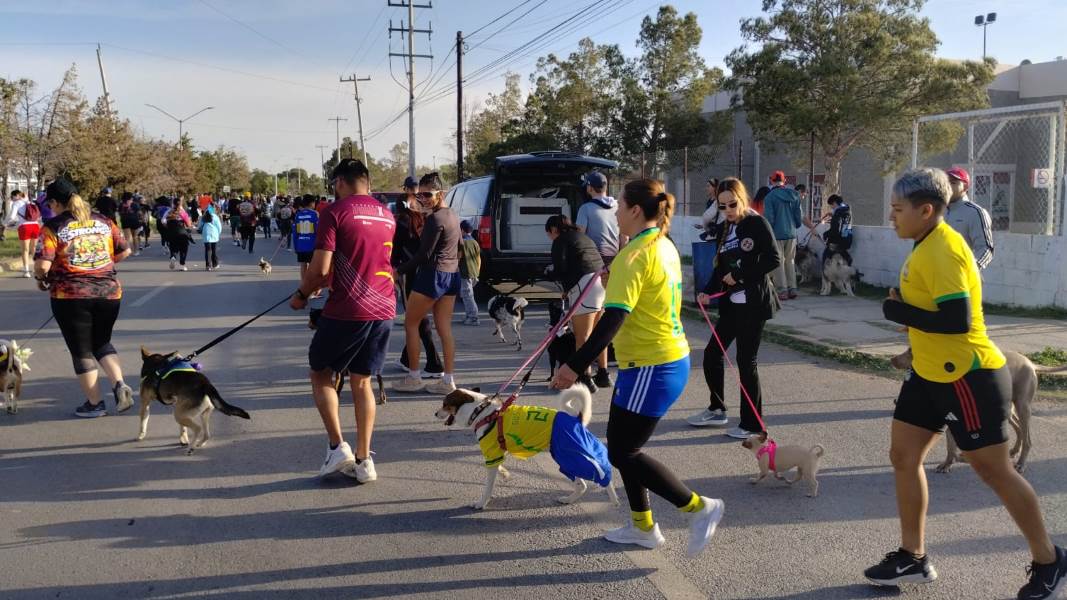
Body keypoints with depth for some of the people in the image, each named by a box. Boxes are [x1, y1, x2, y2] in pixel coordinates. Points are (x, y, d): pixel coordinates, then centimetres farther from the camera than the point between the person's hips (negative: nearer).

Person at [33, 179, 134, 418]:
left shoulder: (53, 227, -7)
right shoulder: (103, 221, 6)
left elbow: (43, 264, -14)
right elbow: (124, 251, 9)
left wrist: (40, 278, 6)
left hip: (71, 295, -4)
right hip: (109, 291, 4)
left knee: (81, 350, 10)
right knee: (102, 342, 22)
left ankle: (94, 403, 17)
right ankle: (120, 385, 1)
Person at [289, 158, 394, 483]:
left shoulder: (334, 212, -9)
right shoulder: (386, 215, 12)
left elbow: (320, 269, -15)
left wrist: (302, 294, 4)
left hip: (346, 310, -6)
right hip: (383, 310, 6)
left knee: (321, 374, 14)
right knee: (362, 381, 15)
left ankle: (338, 447, 4)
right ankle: (364, 460, 13)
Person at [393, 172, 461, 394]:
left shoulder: (435, 219, -15)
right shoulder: (453, 216, 12)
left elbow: (424, 254, -17)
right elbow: (460, 249, 21)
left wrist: (399, 270, -11)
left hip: (432, 275, -9)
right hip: (452, 276, 9)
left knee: (410, 323, 4)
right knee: (444, 327, 9)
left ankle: (414, 377, 6)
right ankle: (448, 380, 8)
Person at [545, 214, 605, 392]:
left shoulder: (561, 241, 2)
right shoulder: (582, 237, 27)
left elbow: (560, 270, -7)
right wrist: (569, 290, 21)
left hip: (584, 284, -9)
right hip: (602, 282, 9)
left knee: (582, 336, -5)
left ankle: (585, 379, -6)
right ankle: (603, 374, 26)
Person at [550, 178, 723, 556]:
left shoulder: (634, 256, -19)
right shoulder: (665, 246, 9)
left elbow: (613, 319, -27)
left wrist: (575, 366, -28)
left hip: (649, 367, -10)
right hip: (672, 357, 10)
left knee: (622, 453, 0)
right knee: (623, 446, 18)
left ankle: (699, 508, 7)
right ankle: (643, 527, 28)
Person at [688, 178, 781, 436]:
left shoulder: (757, 223, -8)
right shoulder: (726, 230, 12)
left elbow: (774, 259, -16)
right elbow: (721, 268, 11)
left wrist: (739, 274, -15)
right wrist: (707, 292, -5)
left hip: (753, 303, -7)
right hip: (731, 303, 7)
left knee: (746, 361, -3)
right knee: (712, 352, 10)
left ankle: (752, 424, 9)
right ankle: (717, 410, 29)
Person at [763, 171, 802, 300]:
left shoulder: (770, 197, -11)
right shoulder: (793, 195, 4)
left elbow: (769, 218, -12)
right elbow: (799, 216, 8)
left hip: (777, 235, -5)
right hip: (791, 234, 5)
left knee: (778, 263, 2)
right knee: (790, 261, 15)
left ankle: (783, 291, -1)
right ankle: (792, 289, 14)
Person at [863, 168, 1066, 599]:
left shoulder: (943, 250, -22)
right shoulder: (929, 245, 9)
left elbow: (957, 320, -29)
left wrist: (899, 312, -20)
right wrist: (905, 308, 6)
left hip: (967, 377, -10)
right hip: (931, 373, 10)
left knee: (994, 471, 3)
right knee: (903, 456, 9)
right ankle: (913, 558, 21)